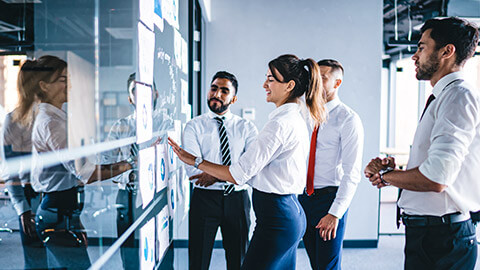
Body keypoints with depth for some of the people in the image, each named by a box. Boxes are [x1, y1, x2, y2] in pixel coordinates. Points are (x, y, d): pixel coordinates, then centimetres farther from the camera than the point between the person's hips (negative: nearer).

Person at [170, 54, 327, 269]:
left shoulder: (281, 124, -19)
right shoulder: (297, 119, 12)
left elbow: (240, 174, -19)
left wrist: (195, 161, -10)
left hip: (277, 218, -10)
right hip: (292, 212, 10)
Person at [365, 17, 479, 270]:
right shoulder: (440, 100, 16)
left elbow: (435, 178, -27)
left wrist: (385, 175, -11)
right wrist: (389, 167, -2)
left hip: (442, 239, -9)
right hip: (422, 231, 9)